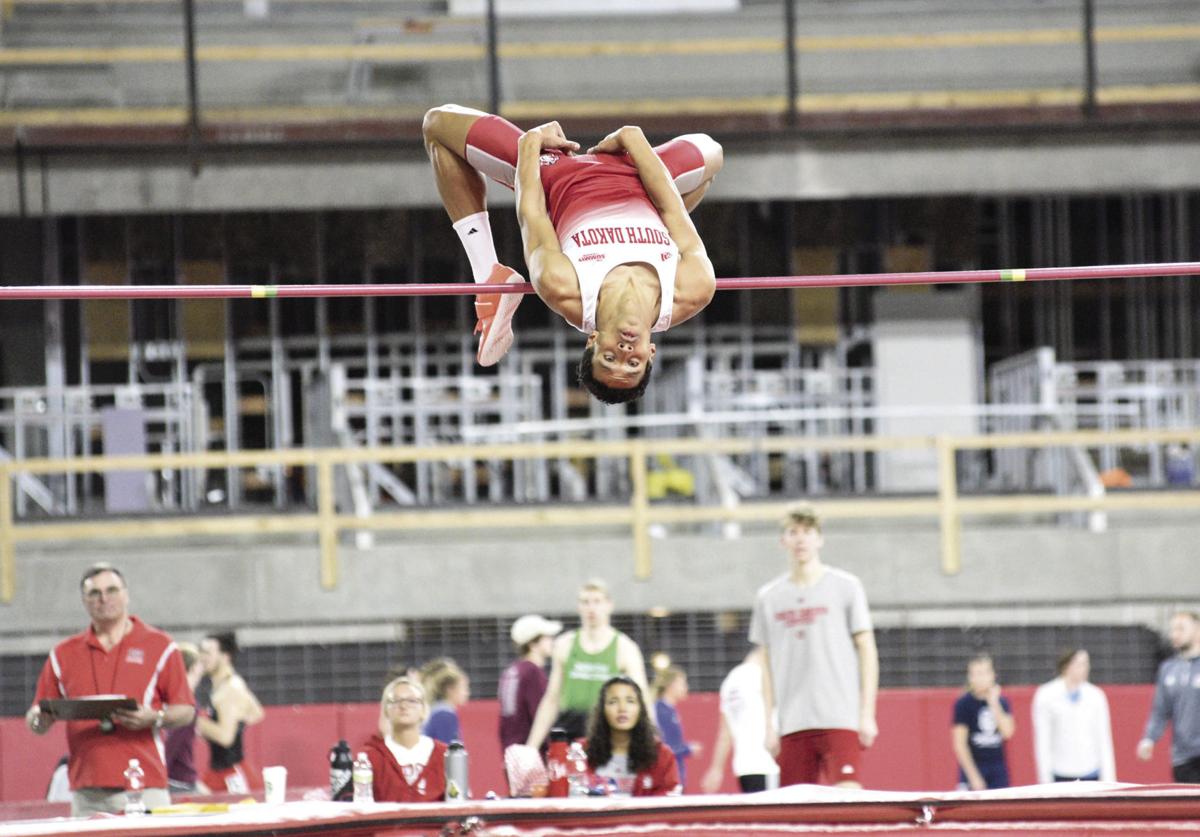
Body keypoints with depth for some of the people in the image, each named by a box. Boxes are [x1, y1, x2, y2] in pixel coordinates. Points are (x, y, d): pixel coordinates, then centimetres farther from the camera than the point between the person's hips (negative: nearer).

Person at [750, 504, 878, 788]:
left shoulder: (845, 586, 4)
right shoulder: (768, 597, 12)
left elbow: (867, 651, 3)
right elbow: (767, 664, 14)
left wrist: (867, 714, -4)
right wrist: (768, 723, 7)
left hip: (840, 720, -3)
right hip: (792, 722, 3)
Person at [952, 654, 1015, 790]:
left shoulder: (1002, 702, 6)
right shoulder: (963, 704, -5)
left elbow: (1007, 732, -7)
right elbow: (960, 744, -7)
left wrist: (994, 703, -12)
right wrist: (973, 776, -11)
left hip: (998, 769, 4)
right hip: (973, 767, -4)